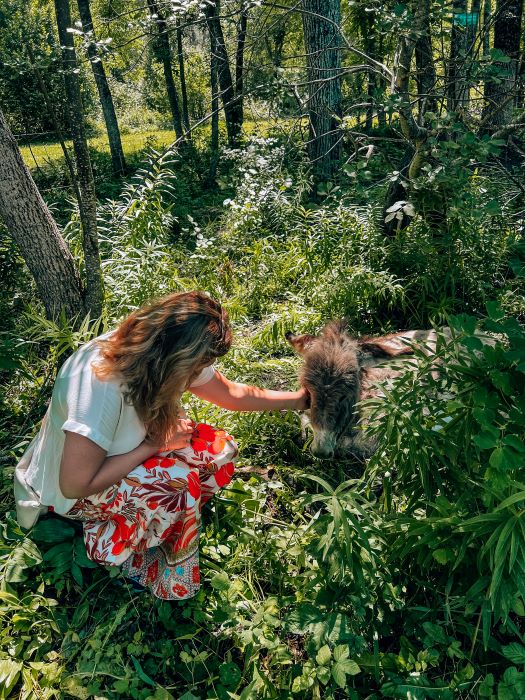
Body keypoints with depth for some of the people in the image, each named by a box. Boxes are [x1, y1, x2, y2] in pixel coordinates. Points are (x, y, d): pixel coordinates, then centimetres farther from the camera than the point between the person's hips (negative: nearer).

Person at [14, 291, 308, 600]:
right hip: (66, 491, -7)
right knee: (177, 482, -31)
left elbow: (232, 394, 0)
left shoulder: (162, 355, -17)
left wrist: (300, 398, 4)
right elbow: (75, 485, -31)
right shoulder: (101, 383, -38)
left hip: (117, 456, 7)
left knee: (220, 451, -10)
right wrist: (155, 443, -27)